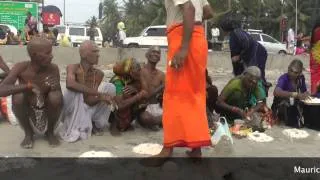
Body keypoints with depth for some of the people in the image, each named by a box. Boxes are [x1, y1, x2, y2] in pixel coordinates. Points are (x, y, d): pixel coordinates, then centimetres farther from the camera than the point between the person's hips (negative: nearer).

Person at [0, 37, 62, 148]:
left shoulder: (53, 68, -14)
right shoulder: (21, 67, -17)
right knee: (18, 96, -29)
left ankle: (50, 132, -1)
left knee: (56, 96, -28)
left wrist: (54, 88, -34)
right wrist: (28, 86, -39)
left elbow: (60, 99, -12)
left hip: (47, 113, 0)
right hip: (28, 113, 0)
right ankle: (28, 133, -3)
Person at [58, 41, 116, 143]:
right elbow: (70, 84, -42)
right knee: (74, 91, -33)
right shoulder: (73, 68, -17)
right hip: (73, 112, -4)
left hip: (88, 109, 4)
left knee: (109, 87, -10)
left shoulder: (99, 74, -6)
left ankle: (96, 125, 3)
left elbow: (89, 101, -12)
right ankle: (73, 128, -17)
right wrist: (99, 93, -42)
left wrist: (101, 98, -35)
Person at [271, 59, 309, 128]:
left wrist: (305, 95, -22)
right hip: (281, 106, -5)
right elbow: (276, 92, -40)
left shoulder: (301, 78, -4)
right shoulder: (284, 78, -22)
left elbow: (304, 91, 3)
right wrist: (295, 94, -45)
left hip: (294, 104, 5)